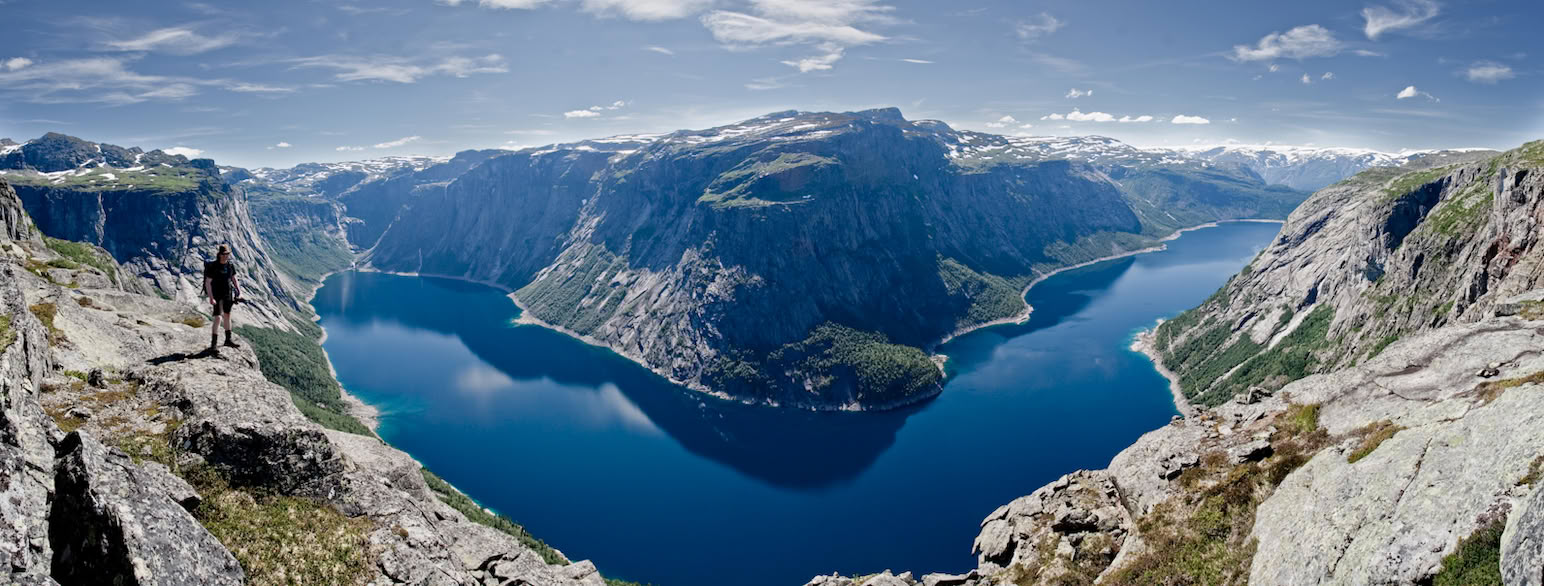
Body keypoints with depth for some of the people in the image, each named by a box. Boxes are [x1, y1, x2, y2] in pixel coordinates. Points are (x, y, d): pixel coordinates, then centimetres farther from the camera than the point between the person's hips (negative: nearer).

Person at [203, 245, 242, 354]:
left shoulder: (230, 265, 1)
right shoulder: (213, 266, -16)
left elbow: (234, 279, 13)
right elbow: (207, 283, -17)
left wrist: (239, 292, 5)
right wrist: (211, 298, -23)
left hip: (228, 294, 6)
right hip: (217, 295, -6)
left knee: (227, 316, 19)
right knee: (218, 317, -14)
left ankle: (228, 340, 34)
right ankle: (213, 345, -12)